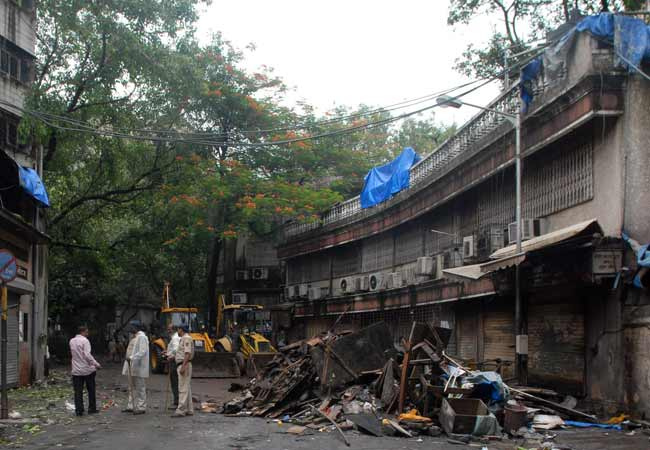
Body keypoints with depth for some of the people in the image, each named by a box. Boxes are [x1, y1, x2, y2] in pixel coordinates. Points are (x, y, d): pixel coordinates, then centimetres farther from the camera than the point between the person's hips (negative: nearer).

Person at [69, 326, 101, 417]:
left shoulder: (71, 341, 8)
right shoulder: (85, 340, -11)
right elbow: (87, 355, -19)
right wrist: (96, 364, -16)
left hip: (76, 370, 4)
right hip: (87, 369, -4)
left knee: (78, 391, 4)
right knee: (91, 390, 9)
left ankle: (79, 410, -1)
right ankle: (92, 409, 12)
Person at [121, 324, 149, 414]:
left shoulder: (142, 337, -14)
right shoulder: (135, 337, 17)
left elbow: (142, 352, -24)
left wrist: (131, 357, -28)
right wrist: (129, 358, 16)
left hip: (139, 367, -10)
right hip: (132, 367, 10)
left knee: (140, 388, -4)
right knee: (132, 388, 15)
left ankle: (141, 407, 0)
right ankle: (131, 406, 22)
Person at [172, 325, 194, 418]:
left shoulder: (186, 338, -12)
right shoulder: (184, 339, 19)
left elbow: (187, 353, -21)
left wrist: (183, 366, -26)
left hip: (184, 365, -11)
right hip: (182, 365, 11)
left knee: (183, 388, -12)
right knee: (187, 388, 11)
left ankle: (181, 410, -15)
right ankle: (189, 410, 15)